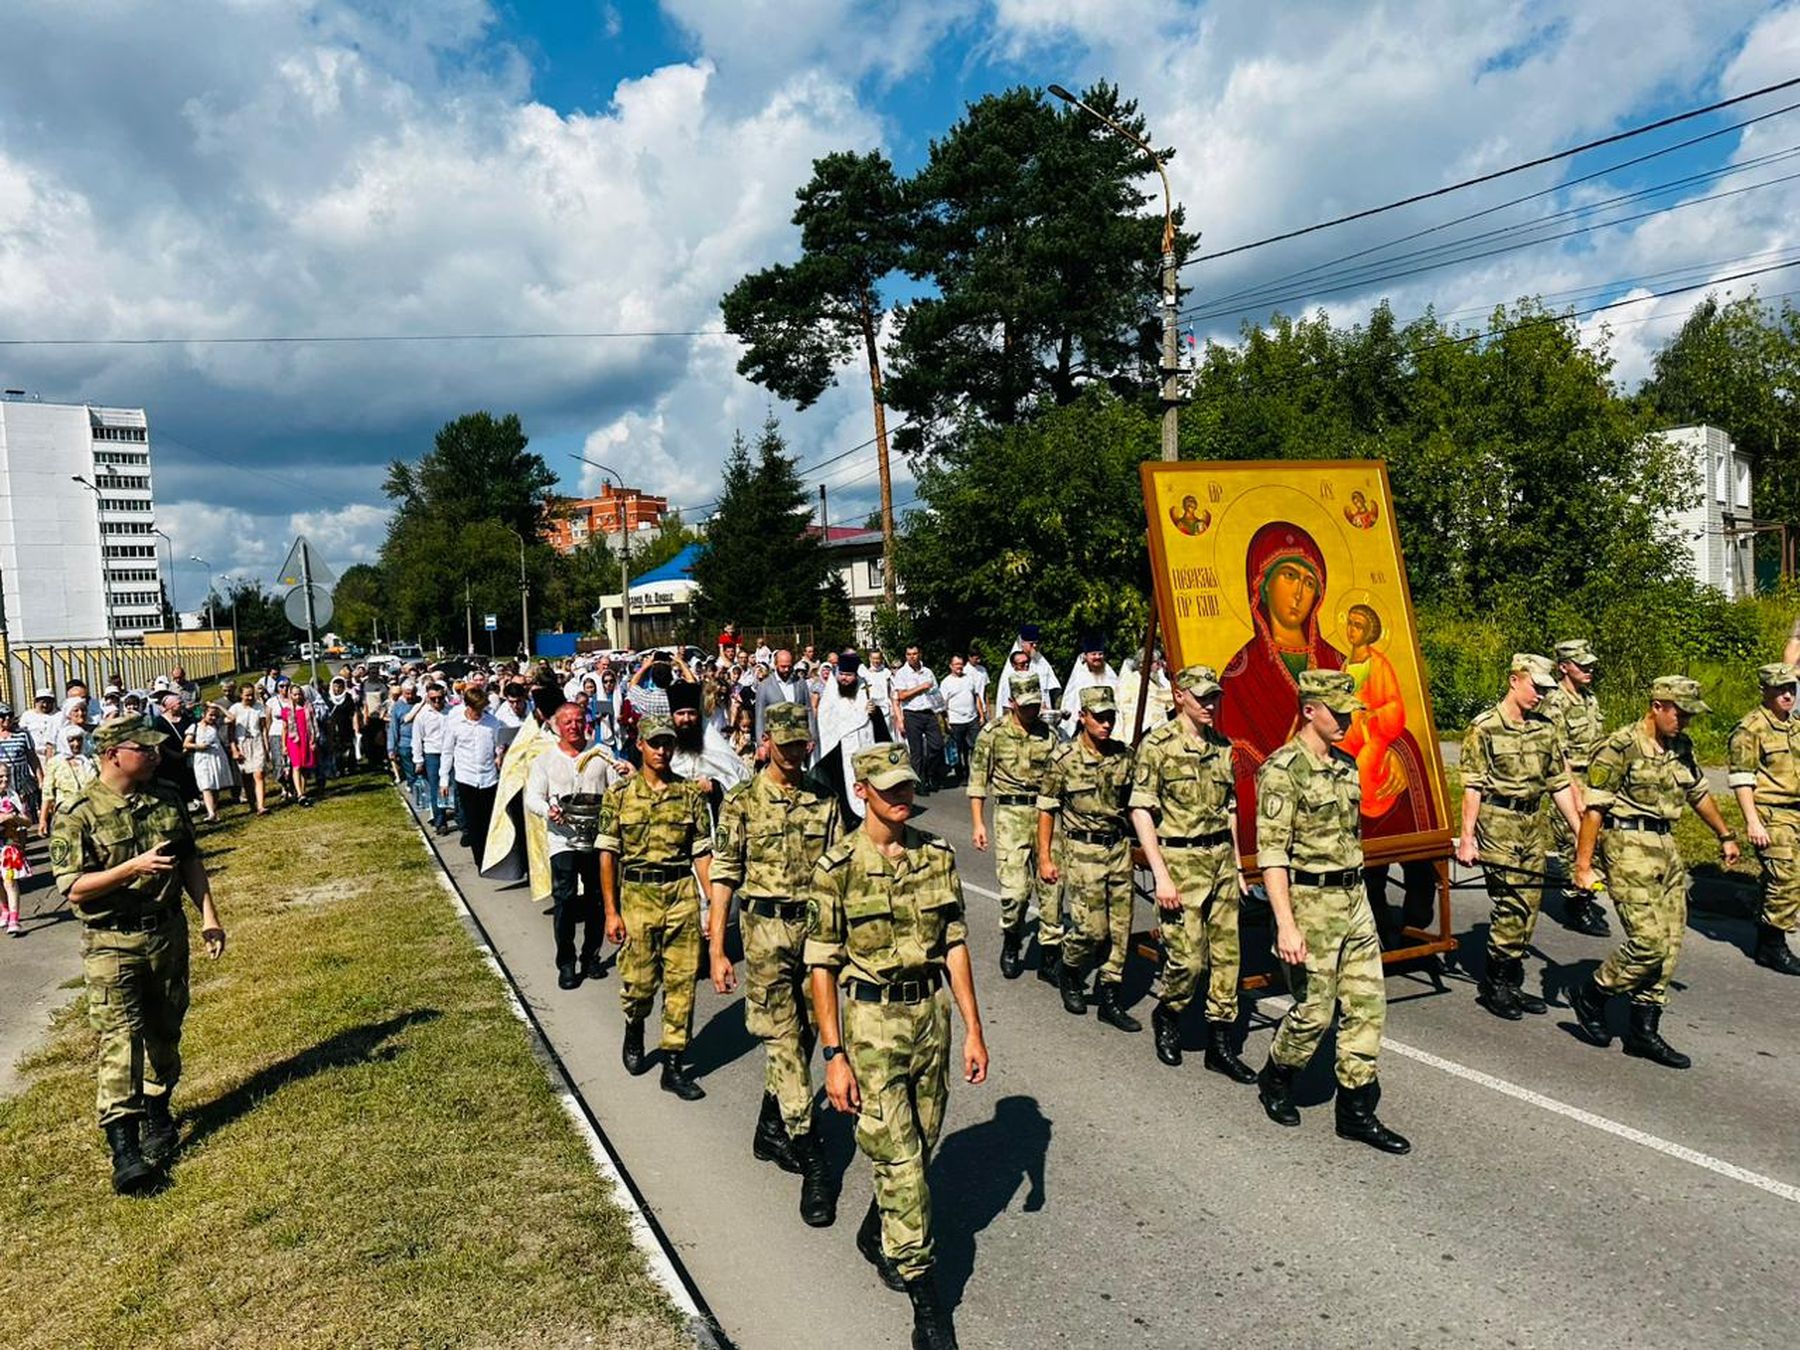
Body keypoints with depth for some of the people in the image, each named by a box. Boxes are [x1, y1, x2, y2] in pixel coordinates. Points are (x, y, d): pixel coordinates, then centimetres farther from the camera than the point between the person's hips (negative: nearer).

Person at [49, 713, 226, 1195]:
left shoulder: (167, 799, 3)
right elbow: (73, 887, -16)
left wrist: (209, 916, 6)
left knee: (165, 1031, 16)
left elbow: (190, 861, 11)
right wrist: (134, 867, -26)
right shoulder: (77, 817, -13)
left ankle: (157, 1112, 35)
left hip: (168, 933, 5)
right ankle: (123, 1146, -6)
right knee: (120, 1039, -9)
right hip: (112, 945, -5)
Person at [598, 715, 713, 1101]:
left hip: (682, 894, 1)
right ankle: (633, 1033, 39)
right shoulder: (620, 794, 0)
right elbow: (607, 855, 1)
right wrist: (611, 912, -2)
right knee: (638, 981, 6)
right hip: (637, 895, -1)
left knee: (682, 982, 2)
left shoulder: (690, 793, 3)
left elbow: (702, 853, 4)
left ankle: (674, 1065, 14)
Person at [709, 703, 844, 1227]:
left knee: (802, 1037, 13)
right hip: (766, 931, -4)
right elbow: (724, 875, -3)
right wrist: (717, 950, -6)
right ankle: (812, 1163, 1)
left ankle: (771, 1129, 35)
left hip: (817, 927, 4)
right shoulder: (742, 802, -4)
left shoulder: (825, 801, 6)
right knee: (784, 1042, -4)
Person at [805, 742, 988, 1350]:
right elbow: (821, 966, -9)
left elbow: (954, 945, 6)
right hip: (872, 1021, -4)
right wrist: (834, 1055, -11)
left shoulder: (937, 855, 1)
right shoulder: (838, 867, -11)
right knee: (900, 1160, -2)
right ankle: (923, 1291, 12)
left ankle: (876, 1234, 43)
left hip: (931, 1013, 5)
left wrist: (973, 1027, 3)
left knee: (919, 1146, 16)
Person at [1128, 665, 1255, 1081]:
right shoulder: (1158, 744, -8)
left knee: (1227, 953, 7)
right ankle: (1166, 1017, 23)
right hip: (1180, 861, -6)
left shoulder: (1222, 745, 10)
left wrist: (1237, 865, 17)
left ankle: (1221, 1044, 18)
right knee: (1187, 957, -6)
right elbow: (1141, 811, -11)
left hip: (1221, 858, 6)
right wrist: (1161, 875, -16)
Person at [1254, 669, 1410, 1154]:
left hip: (1354, 899, 8)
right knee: (1315, 1010, 2)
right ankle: (1275, 1080, 28)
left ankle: (1357, 1111, 18)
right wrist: (1286, 925, -23)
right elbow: (1271, 853, -19)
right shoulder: (1283, 769, -15)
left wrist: (1356, 892, 21)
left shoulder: (1346, 765, 10)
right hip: (1310, 901, -8)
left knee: (1367, 1004, 8)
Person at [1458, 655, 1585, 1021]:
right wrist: (1467, 838, -13)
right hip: (1498, 824, -6)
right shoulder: (1483, 728, -8)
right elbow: (1473, 787, -9)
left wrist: (1580, 831, 11)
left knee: (1530, 903, 8)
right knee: (1511, 904, -9)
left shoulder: (1546, 729, 10)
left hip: (1533, 824, 6)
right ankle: (1495, 984, 4)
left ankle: (1511, 985, 19)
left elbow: (1560, 784, 15)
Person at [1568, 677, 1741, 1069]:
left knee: (1669, 946, 6)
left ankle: (1643, 1030, 15)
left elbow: (1699, 793, 28)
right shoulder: (1620, 749, -12)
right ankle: (1590, 995, 10)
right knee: (1648, 942, -12)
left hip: (1666, 848, 8)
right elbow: (1594, 809, -13)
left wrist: (1725, 836, 35)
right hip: (1628, 848, -8)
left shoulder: (1681, 748, 11)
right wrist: (1583, 866, -14)